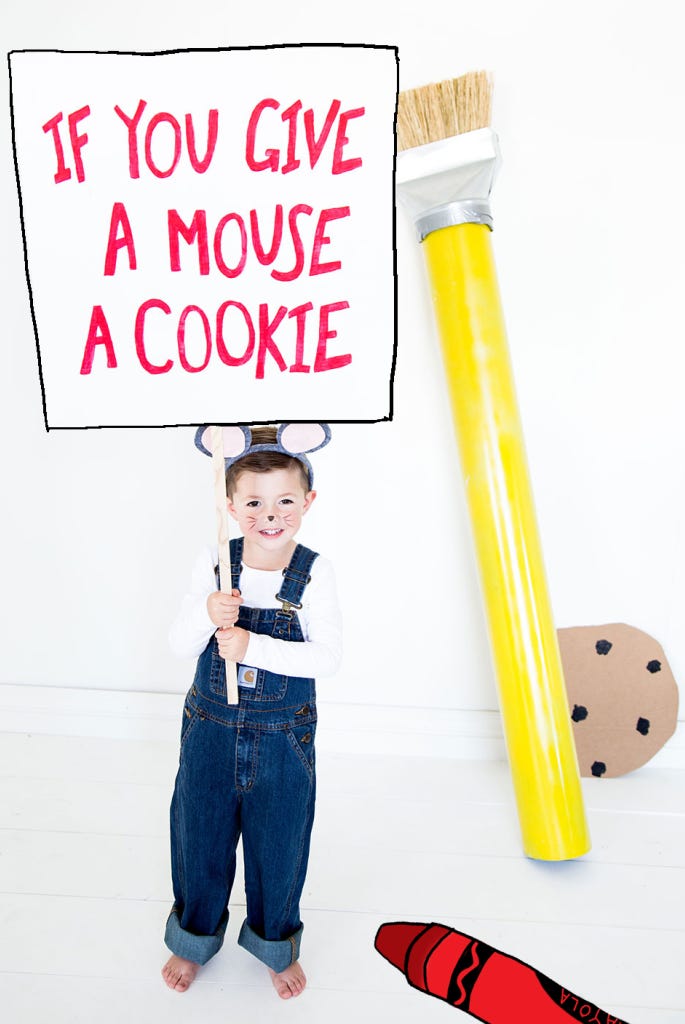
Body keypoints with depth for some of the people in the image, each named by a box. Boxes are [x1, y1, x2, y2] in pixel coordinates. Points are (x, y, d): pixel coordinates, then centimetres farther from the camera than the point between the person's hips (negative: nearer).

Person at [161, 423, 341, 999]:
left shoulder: (314, 572, -13)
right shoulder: (215, 563, -8)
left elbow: (327, 657, -19)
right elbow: (181, 644, -6)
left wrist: (251, 645, -27)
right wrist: (208, 614, -27)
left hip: (284, 740, -1)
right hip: (211, 732, 2)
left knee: (279, 847, 17)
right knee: (200, 839, 19)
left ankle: (275, 944, 45)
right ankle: (195, 938, 47)